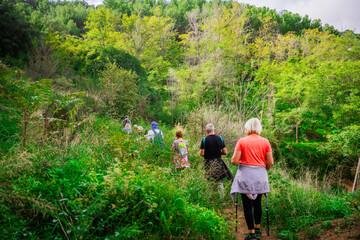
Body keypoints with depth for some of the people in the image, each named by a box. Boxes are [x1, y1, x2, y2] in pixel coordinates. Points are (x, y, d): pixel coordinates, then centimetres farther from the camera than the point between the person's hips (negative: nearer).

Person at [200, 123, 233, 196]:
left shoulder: (204, 139, -8)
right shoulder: (220, 138, -1)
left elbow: (202, 154, -11)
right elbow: (225, 152, 0)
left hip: (208, 163, -2)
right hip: (218, 163, 2)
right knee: (219, 182, 9)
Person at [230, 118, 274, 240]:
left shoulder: (242, 141, -7)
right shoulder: (265, 141, 1)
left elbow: (234, 161, -11)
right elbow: (270, 163, 0)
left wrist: (233, 160, 11)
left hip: (246, 176, -3)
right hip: (260, 176, 4)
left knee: (247, 205, 4)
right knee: (257, 203, 18)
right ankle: (257, 230, 31)